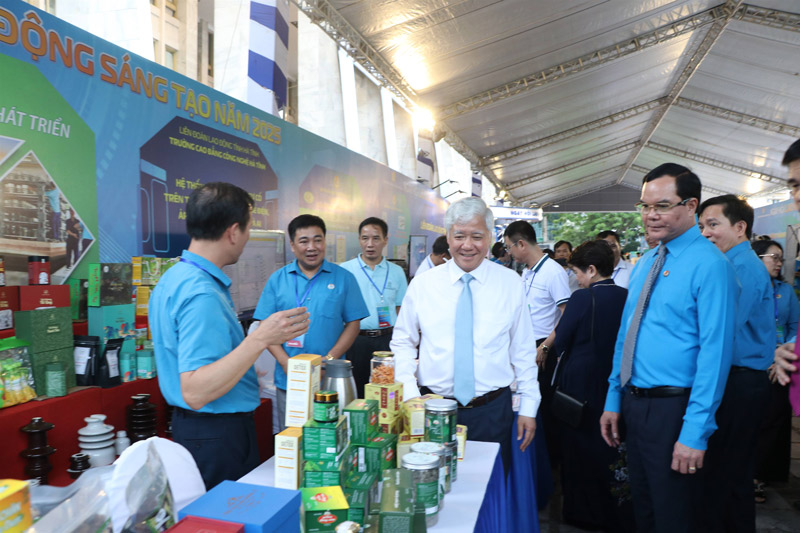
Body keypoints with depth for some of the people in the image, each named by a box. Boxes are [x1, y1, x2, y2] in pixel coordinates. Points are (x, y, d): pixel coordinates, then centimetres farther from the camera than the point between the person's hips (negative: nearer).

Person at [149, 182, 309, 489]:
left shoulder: (174, 278, 7)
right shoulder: (202, 294, -25)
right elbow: (195, 392, -30)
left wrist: (249, 379, 26)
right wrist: (260, 339, -34)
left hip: (190, 426, 10)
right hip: (219, 435, -10)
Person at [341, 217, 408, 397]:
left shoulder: (396, 272, 7)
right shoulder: (344, 270, 1)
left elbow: (401, 310, 10)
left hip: (387, 339, 2)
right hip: (355, 339, -1)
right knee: (355, 392, 7)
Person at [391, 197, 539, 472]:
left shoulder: (511, 284, 0)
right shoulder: (422, 285, 0)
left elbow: (523, 350, 4)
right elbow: (403, 343, 5)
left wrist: (528, 407, 2)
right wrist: (409, 397, -6)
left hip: (492, 411, 0)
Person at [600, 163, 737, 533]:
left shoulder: (709, 265, -15)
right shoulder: (644, 263, 9)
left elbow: (715, 351, -20)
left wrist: (695, 432, -22)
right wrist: (614, 399, 11)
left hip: (673, 409, -7)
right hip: (633, 405, 7)